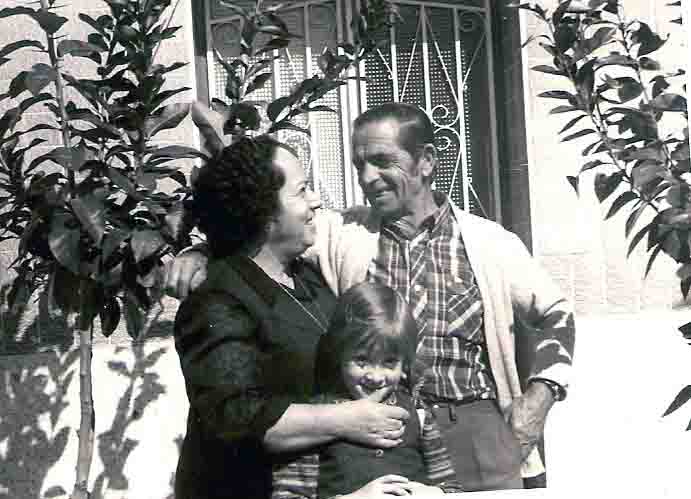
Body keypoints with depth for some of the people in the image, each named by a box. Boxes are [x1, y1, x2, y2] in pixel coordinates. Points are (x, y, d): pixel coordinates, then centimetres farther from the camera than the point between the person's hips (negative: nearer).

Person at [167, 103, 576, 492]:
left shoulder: (489, 242, 6)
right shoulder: (342, 233, 6)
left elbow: (554, 313, 15)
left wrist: (539, 396, 3)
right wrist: (200, 256, -18)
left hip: (474, 429, 0)